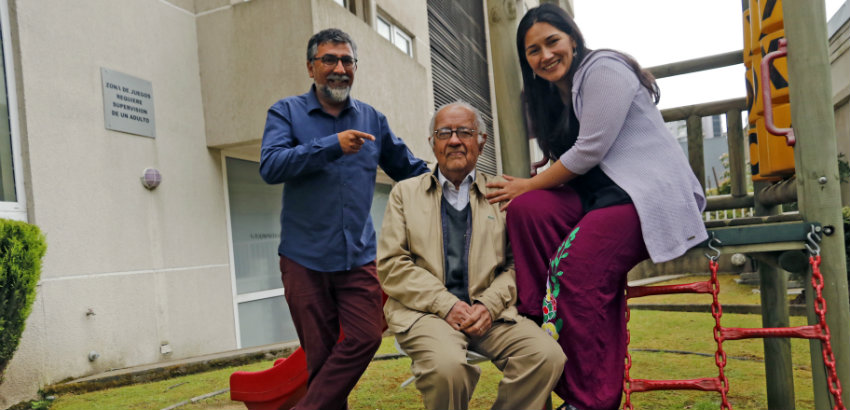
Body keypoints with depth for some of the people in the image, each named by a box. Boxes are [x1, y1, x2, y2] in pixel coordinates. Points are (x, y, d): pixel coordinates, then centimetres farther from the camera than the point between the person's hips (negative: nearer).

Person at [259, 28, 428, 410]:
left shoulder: (372, 119, 11)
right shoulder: (286, 112, 3)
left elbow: (410, 169, 18)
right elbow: (270, 166, -14)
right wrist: (332, 145, -21)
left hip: (358, 257, 2)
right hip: (305, 258, -2)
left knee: (365, 338, -10)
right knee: (321, 353, 4)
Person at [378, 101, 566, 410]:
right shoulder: (405, 193, 11)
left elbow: (516, 264, 9)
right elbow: (390, 265, 1)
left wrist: (490, 304, -11)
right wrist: (446, 305, -11)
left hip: (488, 312, 2)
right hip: (424, 311, -1)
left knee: (547, 356, -24)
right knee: (446, 364, -33)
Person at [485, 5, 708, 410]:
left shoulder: (603, 68, -7)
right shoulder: (555, 96, 19)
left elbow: (590, 151, -16)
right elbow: (568, 170, 19)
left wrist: (529, 185, -6)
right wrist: (526, 190, 1)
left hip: (651, 193, -8)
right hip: (602, 193, 8)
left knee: (578, 268, -28)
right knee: (526, 209, -16)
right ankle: (540, 325, -16)